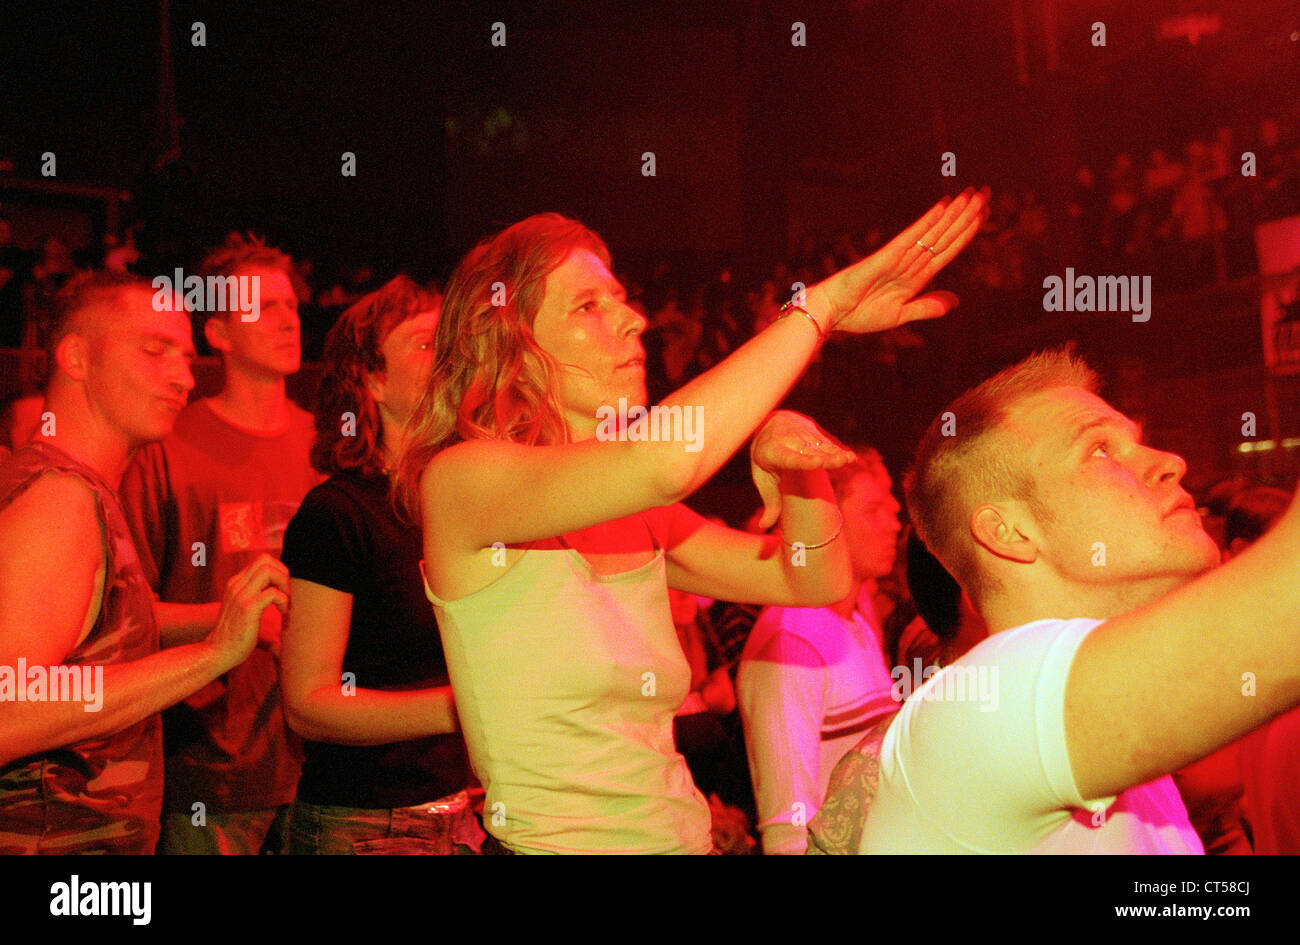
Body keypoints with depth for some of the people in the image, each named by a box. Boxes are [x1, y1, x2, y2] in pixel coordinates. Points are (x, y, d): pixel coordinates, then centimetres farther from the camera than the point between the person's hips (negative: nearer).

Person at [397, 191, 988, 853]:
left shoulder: (637, 514, 9)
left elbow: (815, 581, 12)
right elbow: (664, 459, -26)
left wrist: (793, 457, -6)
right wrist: (822, 304, -18)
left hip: (687, 835, 4)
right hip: (554, 841, -4)